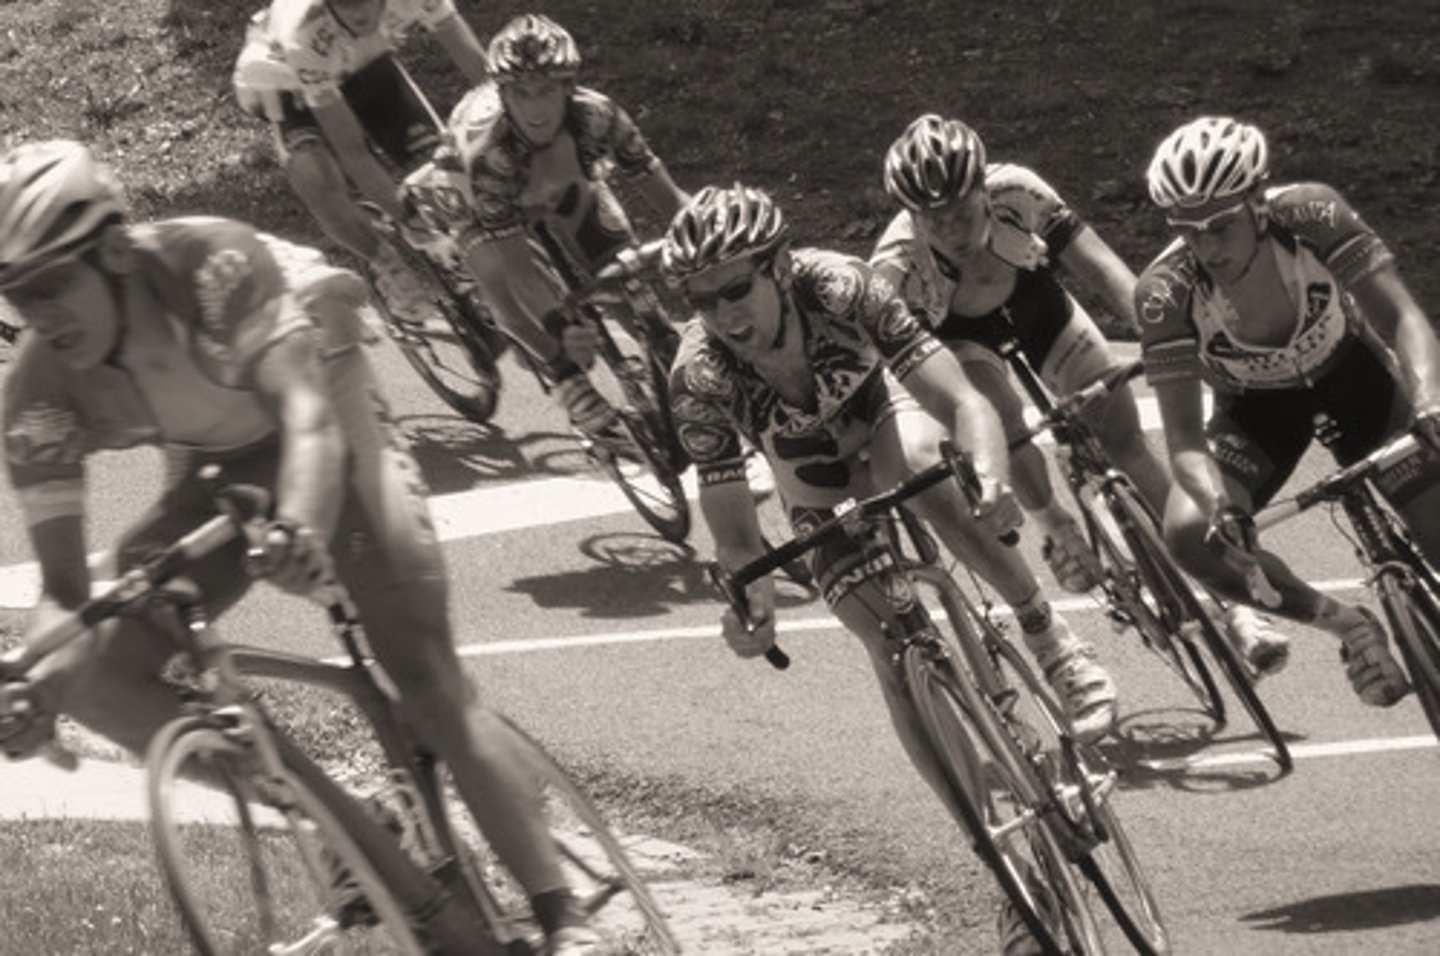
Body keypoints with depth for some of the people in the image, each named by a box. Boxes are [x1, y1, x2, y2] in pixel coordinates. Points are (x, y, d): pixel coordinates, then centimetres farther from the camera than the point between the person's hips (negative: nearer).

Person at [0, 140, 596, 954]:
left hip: (324, 434, -4)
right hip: (217, 472, 4)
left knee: (431, 688, -17)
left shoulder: (212, 262, -35)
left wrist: (301, 526, -65)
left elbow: (307, 412, -44)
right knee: (98, 677, -15)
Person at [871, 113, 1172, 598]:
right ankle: (1056, 529, -7)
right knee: (1001, 416, -32)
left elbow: (1099, 266, -35)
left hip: (1033, 301, 2)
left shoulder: (1015, 191, -36)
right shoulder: (895, 267, -38)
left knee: (1123, 434, -5)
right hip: (957, 336, -2)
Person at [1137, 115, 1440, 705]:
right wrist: (1220, 508, -49)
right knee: (1191, 535, -26)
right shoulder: (1166, 291, -31)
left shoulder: (1310, 215, -32)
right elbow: (1185, 439, -29)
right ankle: (1348, 627, -3)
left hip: (1352, 374, 0)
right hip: (1258, 410, 0)